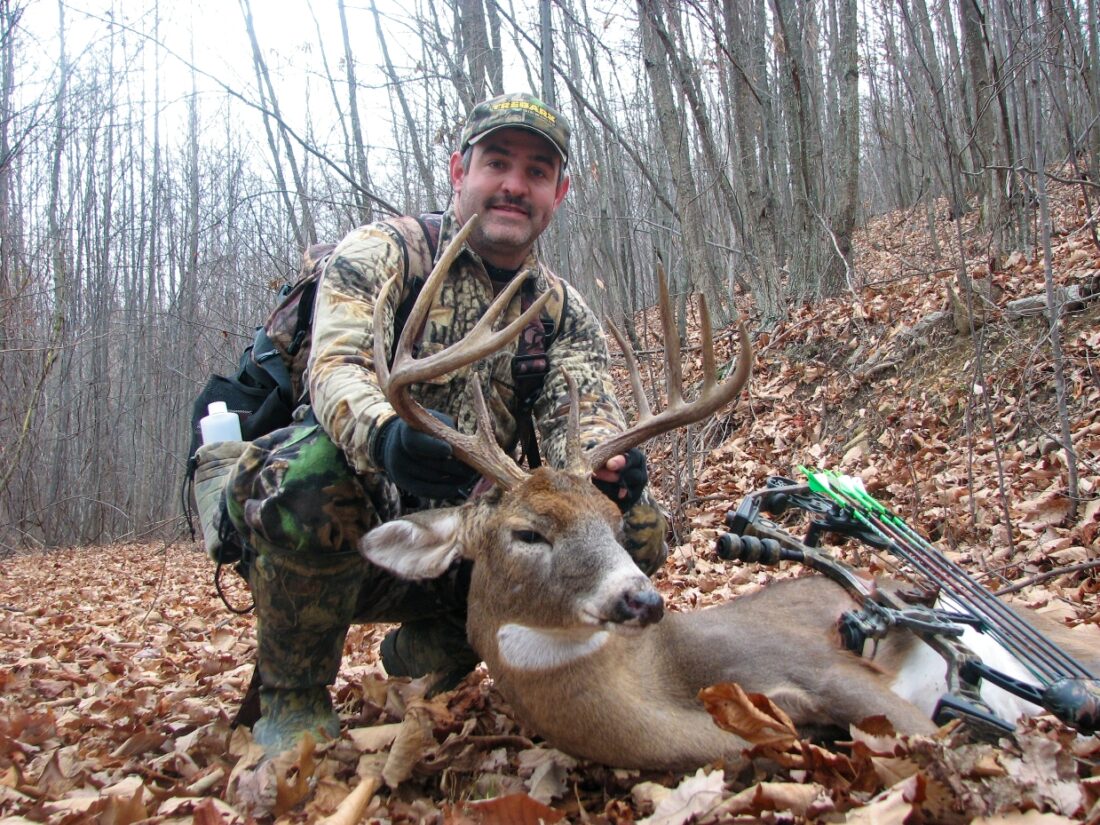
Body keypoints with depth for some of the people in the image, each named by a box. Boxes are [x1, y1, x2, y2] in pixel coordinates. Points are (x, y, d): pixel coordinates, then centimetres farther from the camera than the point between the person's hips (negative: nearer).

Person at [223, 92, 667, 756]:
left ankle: (435, 649, 7)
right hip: (357, 526, -3)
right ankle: (293, 695, -6)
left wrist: (604, 460, -34)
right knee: (310, 471, -37)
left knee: (639, 528, -13)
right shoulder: (381, 252, -4)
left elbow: (580, 415, -7)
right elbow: (336, 364, -22)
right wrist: (384, 435, -46)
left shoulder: (567, 313, 9)